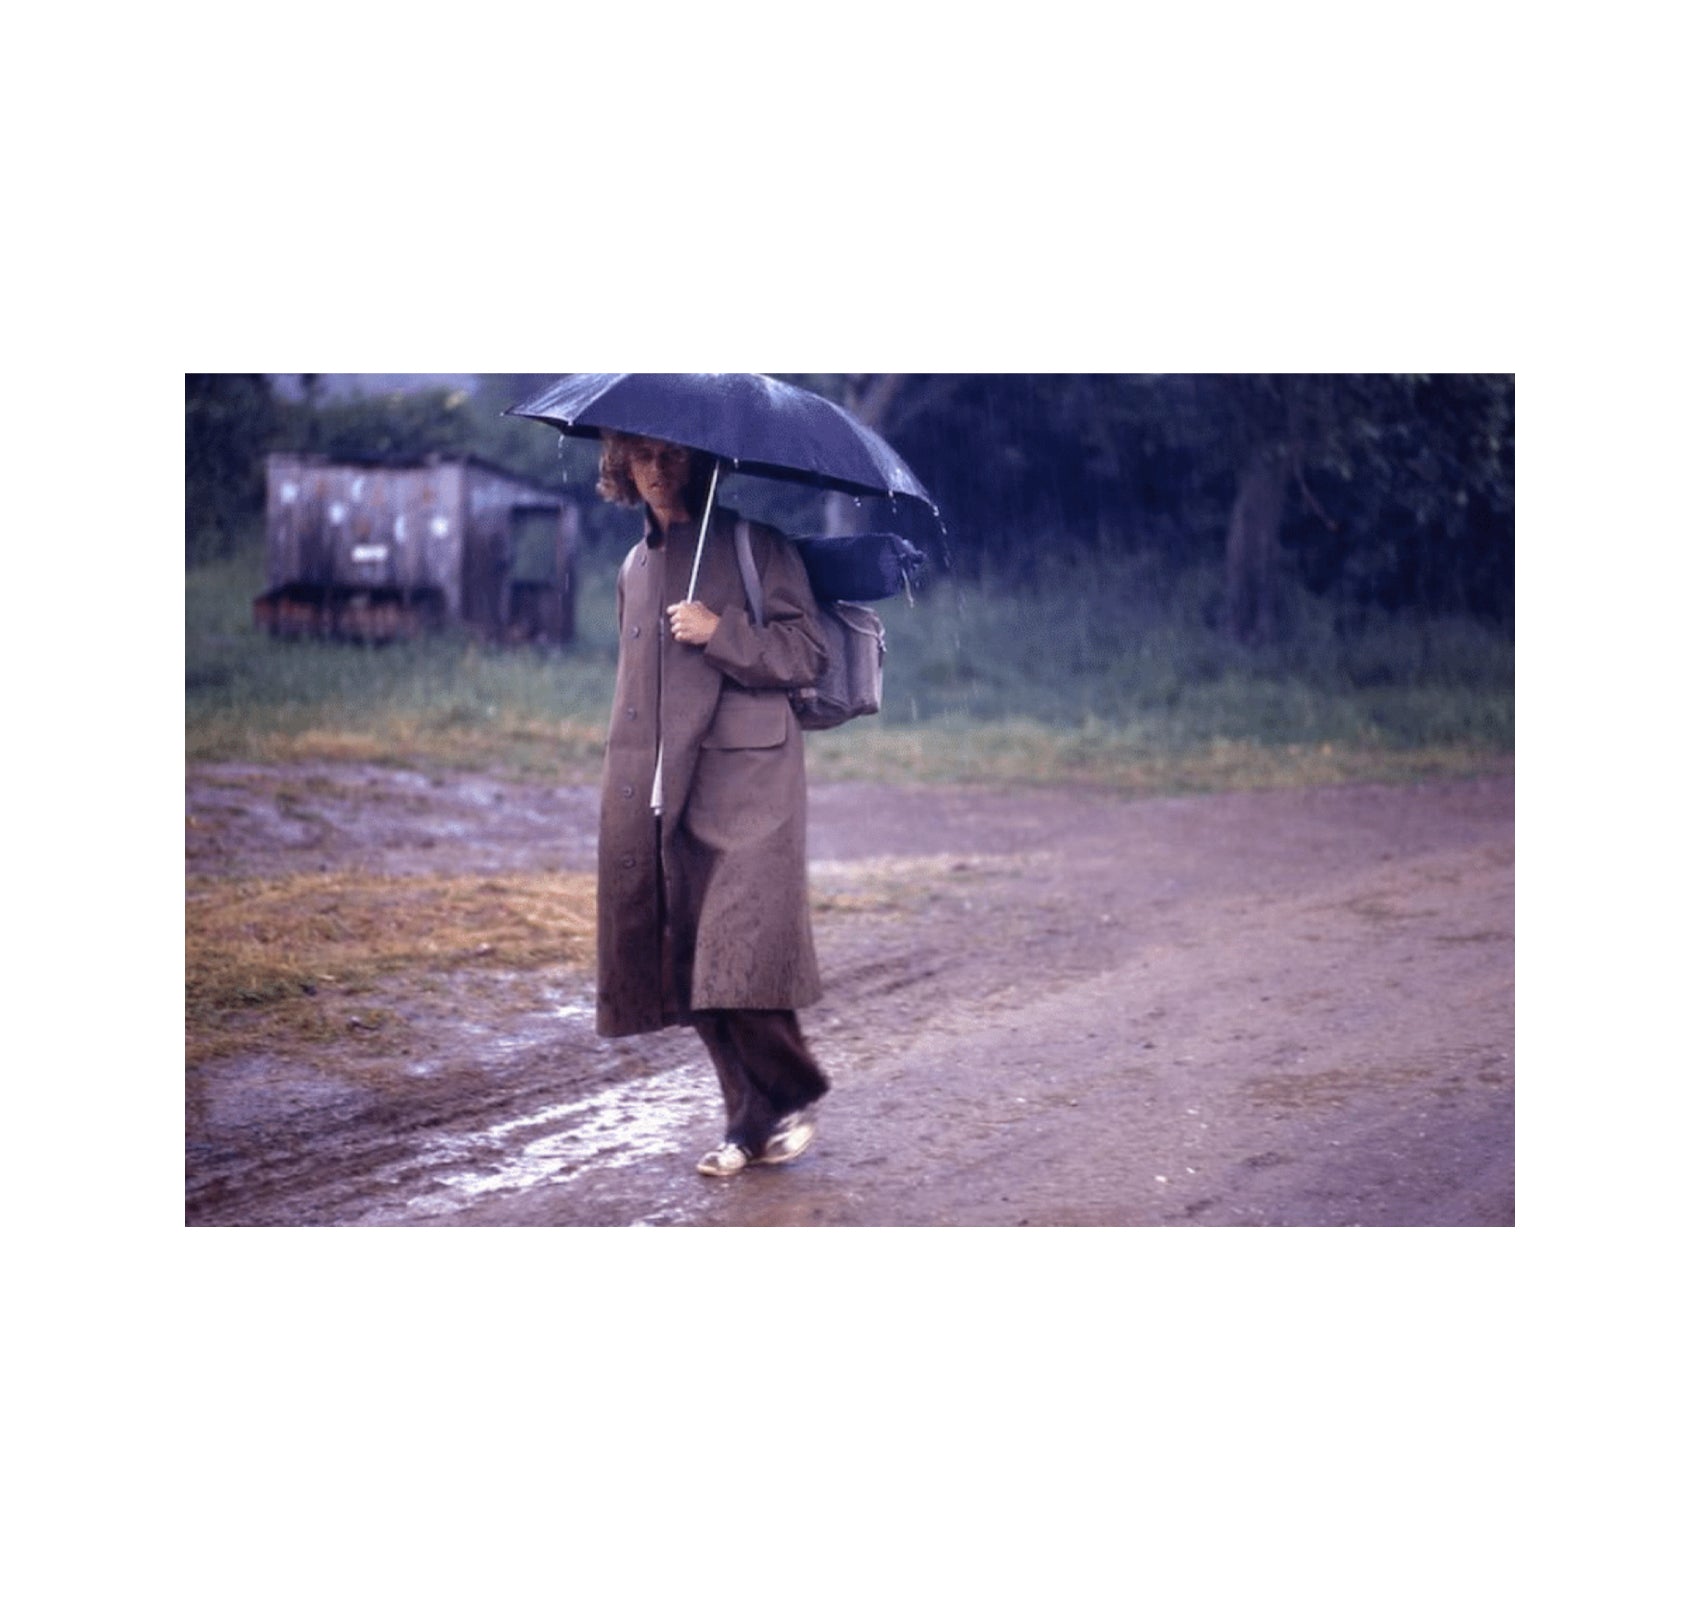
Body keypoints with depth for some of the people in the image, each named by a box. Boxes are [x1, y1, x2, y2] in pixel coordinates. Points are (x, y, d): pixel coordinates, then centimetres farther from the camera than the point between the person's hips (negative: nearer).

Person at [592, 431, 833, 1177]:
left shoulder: (754, 543, 0)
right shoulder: (635, 565, 19)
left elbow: (807, 653, -5)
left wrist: (721, 633, -18)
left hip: (745, 781, -6)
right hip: (660, 793, 6)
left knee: (740, 958, -14)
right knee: (692, 967, 4)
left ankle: (793, 1097, 5)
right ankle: (753, 1119, 14)